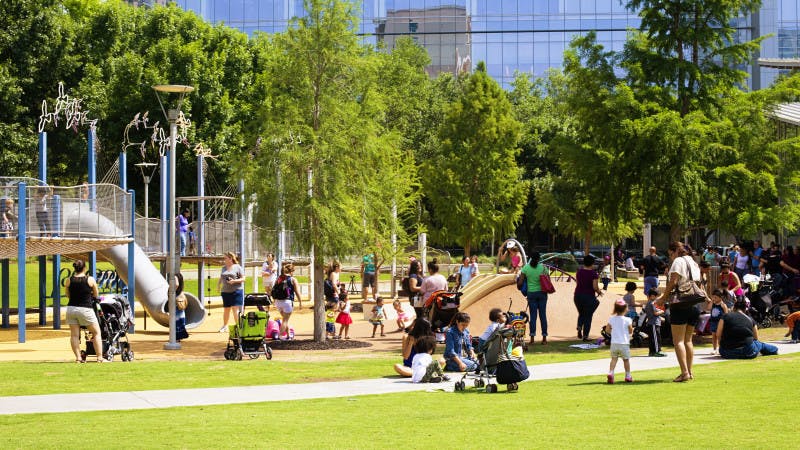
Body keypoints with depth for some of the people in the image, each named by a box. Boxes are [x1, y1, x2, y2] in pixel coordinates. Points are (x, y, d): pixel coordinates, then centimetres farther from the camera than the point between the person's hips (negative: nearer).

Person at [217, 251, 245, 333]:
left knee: (236, 309, -11)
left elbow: (243, 279, -5)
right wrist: (218, 284, 6)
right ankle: (225, 326, 24)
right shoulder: (224, 268, 15)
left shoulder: (237, 267, -3)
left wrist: (234, 281, -19)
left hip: (236, 291, -5)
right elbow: (221, 278, 23)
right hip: (225, 291, 5)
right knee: (226, 309, 12)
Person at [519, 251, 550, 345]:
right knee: (543, 315, 5)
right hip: (542, 293, 0)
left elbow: (520, 282, -4)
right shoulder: (543, 267, -4)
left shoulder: (526, 268, -5)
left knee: (533, 315, 4)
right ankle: (544, 338, 5)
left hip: (531, 293, 0)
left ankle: (532, 337, -1)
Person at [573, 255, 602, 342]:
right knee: (588, 316, 7)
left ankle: (579, 327, -4)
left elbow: (577, 283, 11)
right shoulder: (593, 273, -13)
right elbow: (595, 287, -18)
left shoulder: (579, 272, 3)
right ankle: (585, 336, 5)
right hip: (589, 296, -4)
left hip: (578, 295, 4)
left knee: (581, 313, 23)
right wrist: (599, 292, 3)